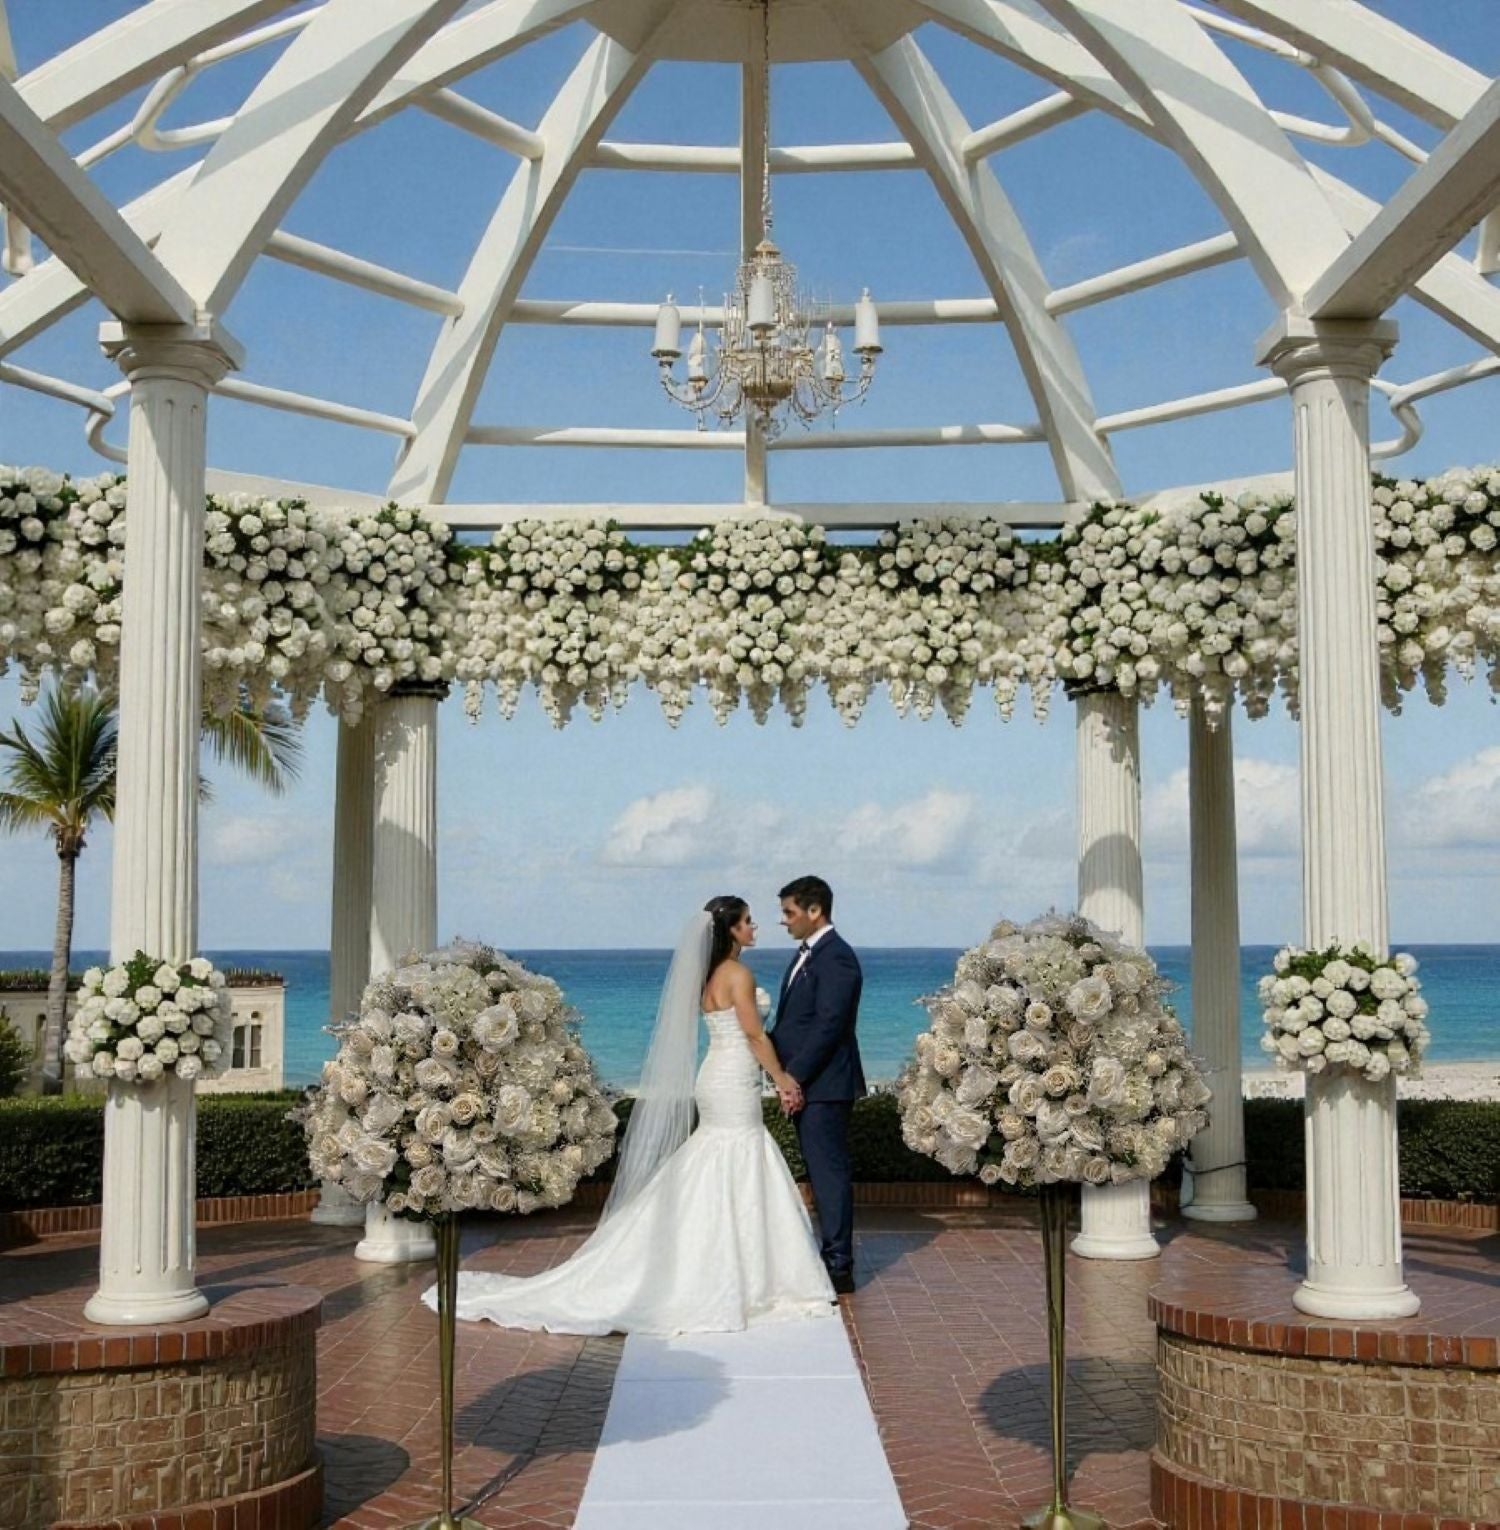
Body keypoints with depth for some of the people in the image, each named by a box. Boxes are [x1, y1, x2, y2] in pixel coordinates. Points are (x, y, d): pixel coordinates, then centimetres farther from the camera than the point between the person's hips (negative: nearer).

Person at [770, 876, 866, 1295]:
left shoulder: (835, 957, -15)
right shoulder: (808, 954, 16)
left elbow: (829, 1025, -21)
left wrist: (794, 1076, -19)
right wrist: (785, 1074, 6)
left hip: (824, 1086, -10)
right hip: (804, 1083, 10)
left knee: (829, 1171, -5)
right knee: (822, 1170, 14)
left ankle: (839, 1268, 1)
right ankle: (833, 1255, 21)